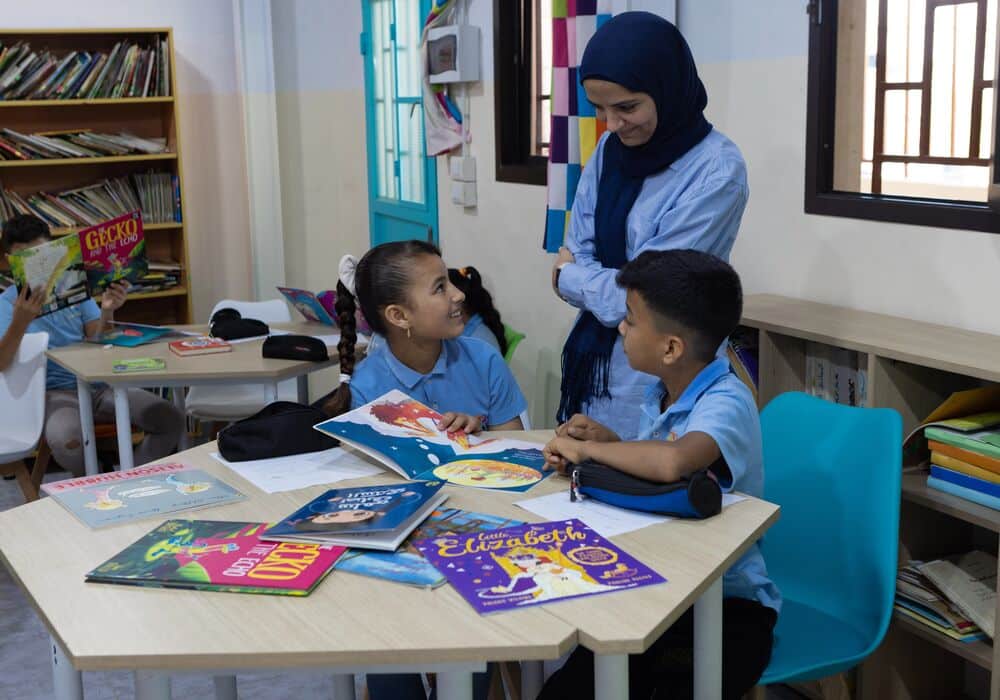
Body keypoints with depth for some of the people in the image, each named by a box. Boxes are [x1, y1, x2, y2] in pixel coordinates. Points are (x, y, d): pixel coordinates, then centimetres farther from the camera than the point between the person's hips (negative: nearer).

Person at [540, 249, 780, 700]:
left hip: (727, 607, -6)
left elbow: (670, 463, -44)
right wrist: (604, 441, -4)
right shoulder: (661, 393, 2)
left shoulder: (725, 404, -22)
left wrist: (589, 448, -26)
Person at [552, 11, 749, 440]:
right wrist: (605, 282, -16)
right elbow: (575, 255, 3)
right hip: (591, 359, 6)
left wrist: (569, 277, -4)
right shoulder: (610, 149, 2)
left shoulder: (717, 172, -18)